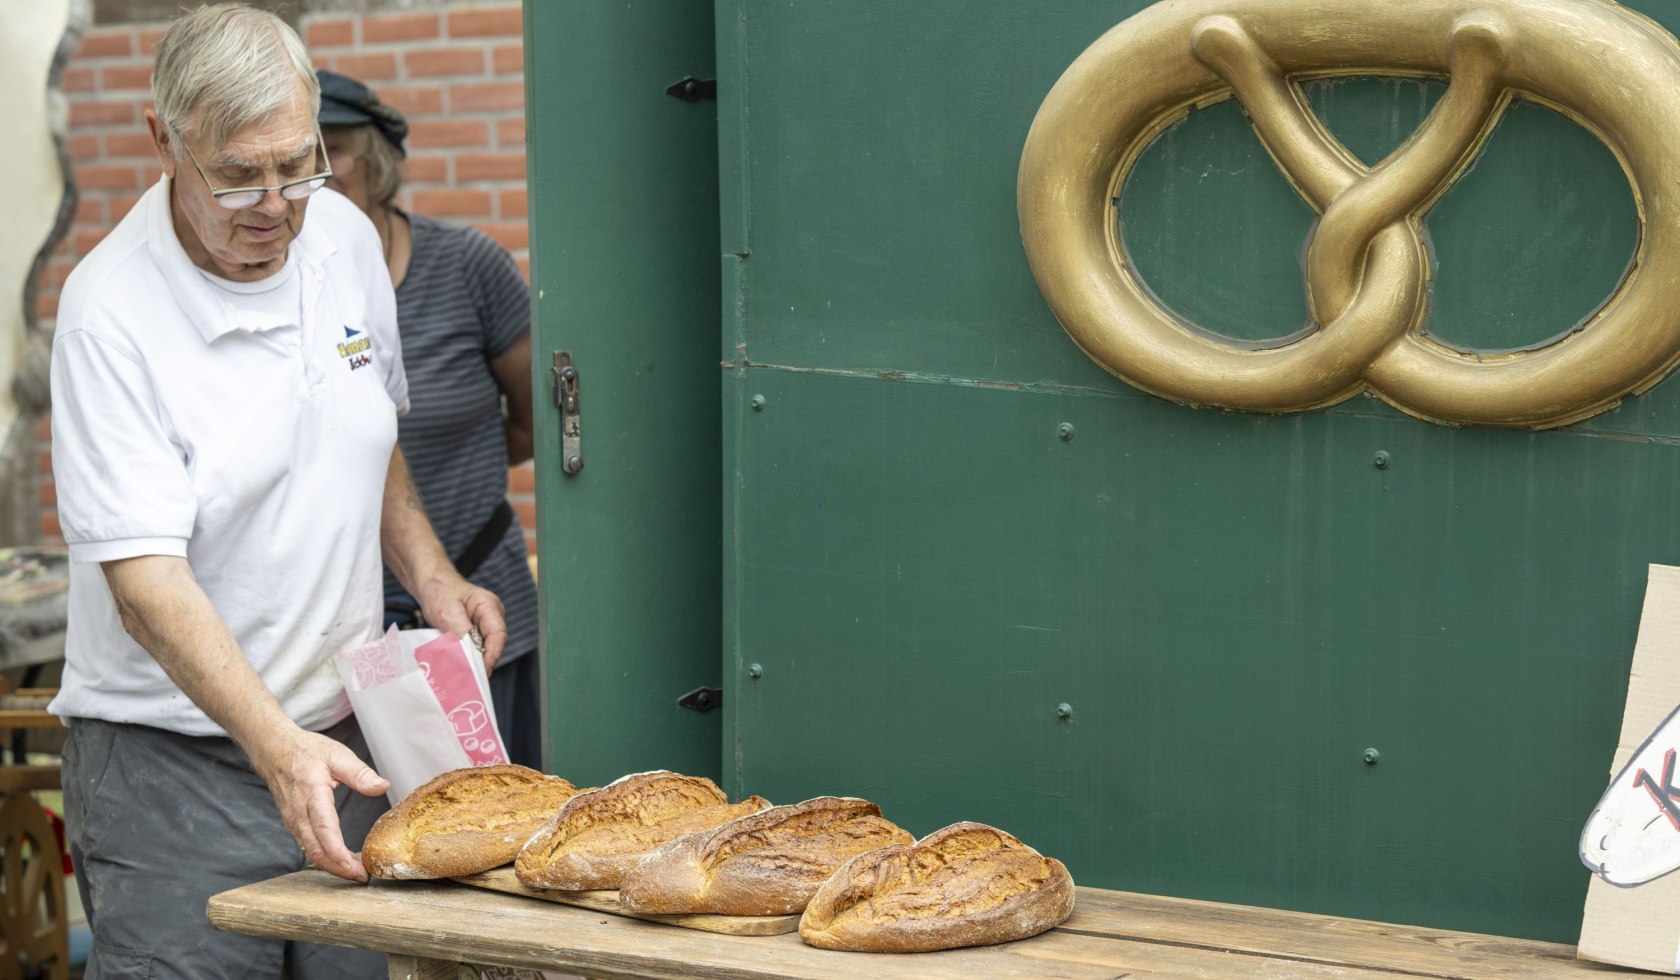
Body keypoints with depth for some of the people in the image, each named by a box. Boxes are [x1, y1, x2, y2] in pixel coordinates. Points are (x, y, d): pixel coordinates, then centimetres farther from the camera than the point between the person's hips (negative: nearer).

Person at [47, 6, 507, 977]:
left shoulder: (346, 240, 3)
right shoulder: (111, 312, -16)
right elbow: (144, 577, -22)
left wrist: (429, 575, 7)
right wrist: (276, 745, -32)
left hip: (344, 730, 6)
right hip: (172, 758, -5)